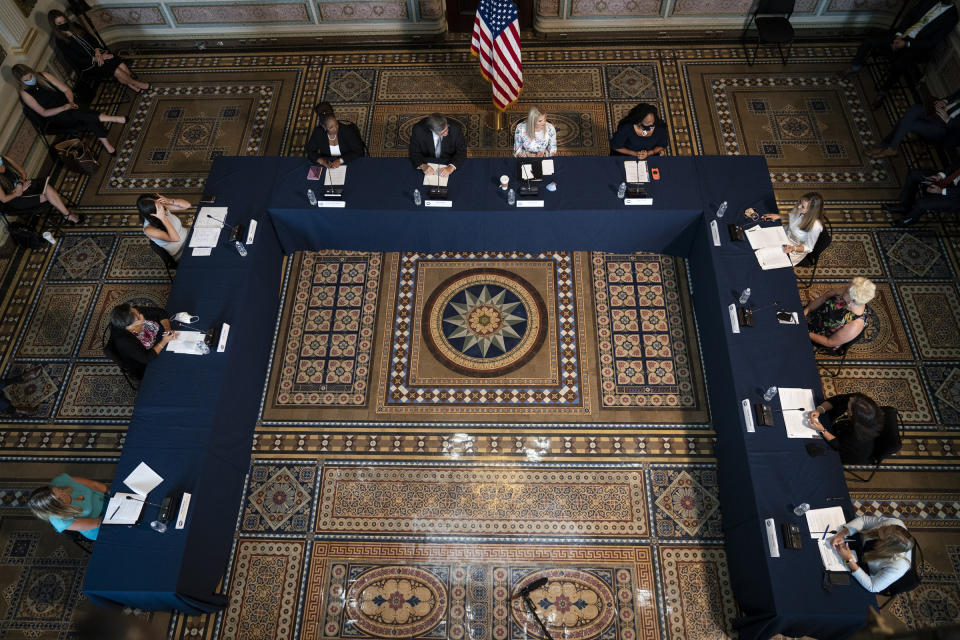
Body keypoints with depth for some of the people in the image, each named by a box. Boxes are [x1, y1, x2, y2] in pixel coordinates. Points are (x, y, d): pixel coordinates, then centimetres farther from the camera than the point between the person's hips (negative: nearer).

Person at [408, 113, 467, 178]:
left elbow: (461, 152, -18)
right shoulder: (418, 129, -22)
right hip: (427, 164, -2)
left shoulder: (456, 128, -23)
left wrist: (451, 167, -36)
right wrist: (423, 166, -33)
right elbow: (414, 153, -12)